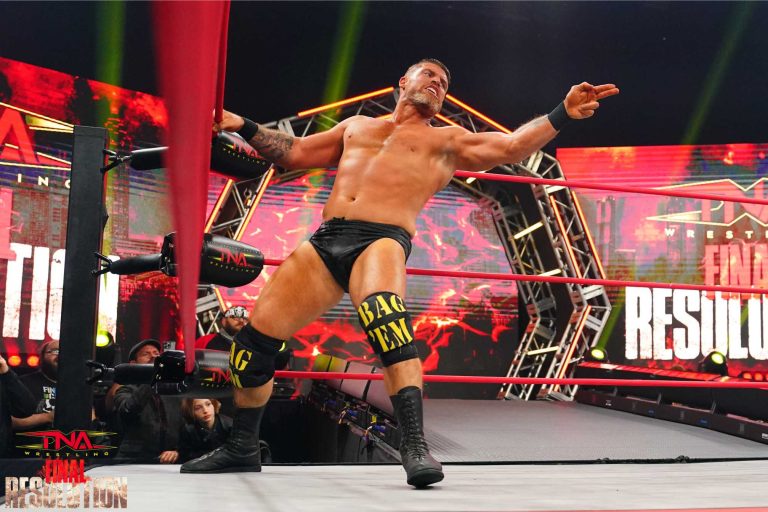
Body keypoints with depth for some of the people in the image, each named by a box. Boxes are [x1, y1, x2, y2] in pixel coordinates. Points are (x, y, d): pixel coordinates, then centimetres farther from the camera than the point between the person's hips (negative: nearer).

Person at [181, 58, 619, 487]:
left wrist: (563, 114, -6)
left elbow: (509, 146, 5)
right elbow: (294, 152, 33)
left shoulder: (447, 141, 18)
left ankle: (415, 446, -37)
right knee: (256, 337, 0)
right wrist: (244, 127, 26)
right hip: (325, 241, 4)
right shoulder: (356, 126, 30)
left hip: (382, 240, -4)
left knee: (384, 313, -38)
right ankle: (242, 448, 19)